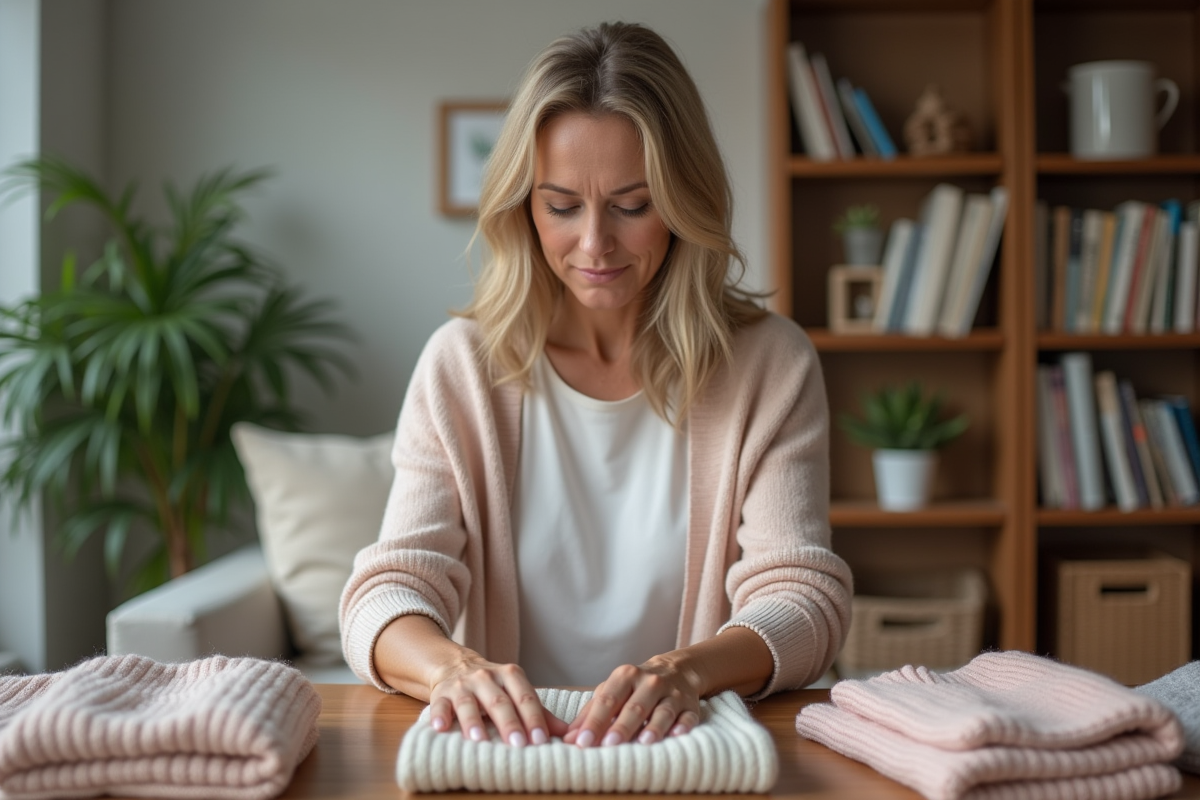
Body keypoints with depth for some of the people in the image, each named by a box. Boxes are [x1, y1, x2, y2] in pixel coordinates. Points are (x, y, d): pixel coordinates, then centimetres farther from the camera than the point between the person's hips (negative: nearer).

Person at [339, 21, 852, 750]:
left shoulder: (771, 364, 0)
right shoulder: (462, 367, 2)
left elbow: (804, 598, -8)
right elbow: (387, 592, -6)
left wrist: (687, 670, -29)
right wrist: (453, 665, -29)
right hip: (510, 751, 1)